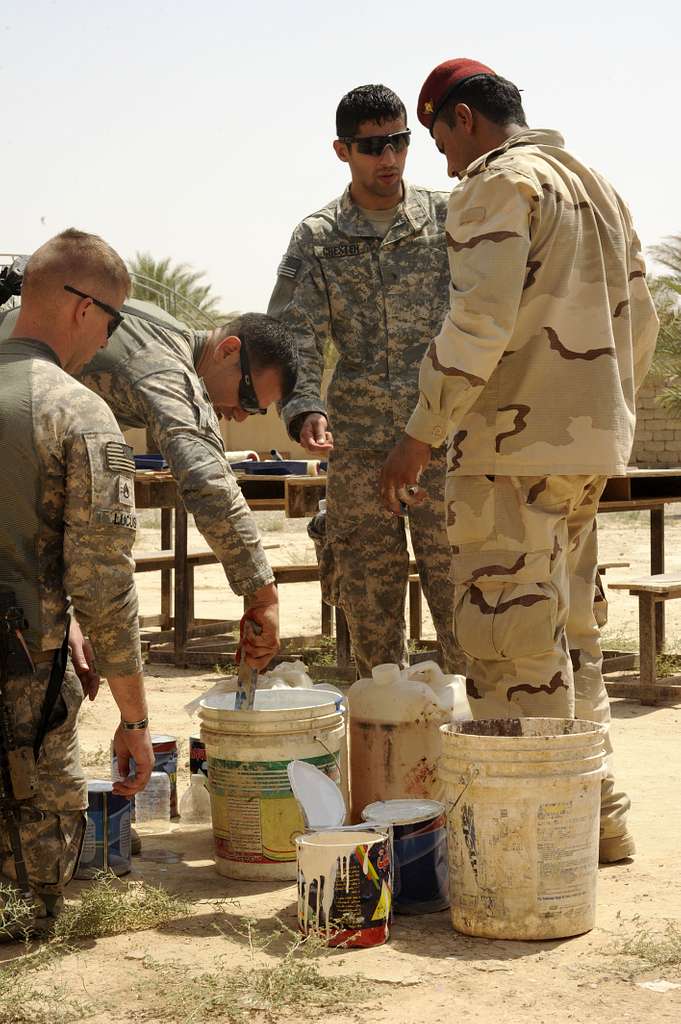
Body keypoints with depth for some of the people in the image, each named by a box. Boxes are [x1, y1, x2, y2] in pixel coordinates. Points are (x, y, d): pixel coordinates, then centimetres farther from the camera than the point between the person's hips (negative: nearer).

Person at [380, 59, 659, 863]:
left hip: (517, 445, -9)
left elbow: (479, 322, -19)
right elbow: (639, 321, 20)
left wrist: (421, 434, -15)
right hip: (589, 445, 9)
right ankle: (598, 817, 22)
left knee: (514, 645, -5)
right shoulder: (596, 187, 19)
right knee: (568, 632, 16)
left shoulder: (498, 184, -9)